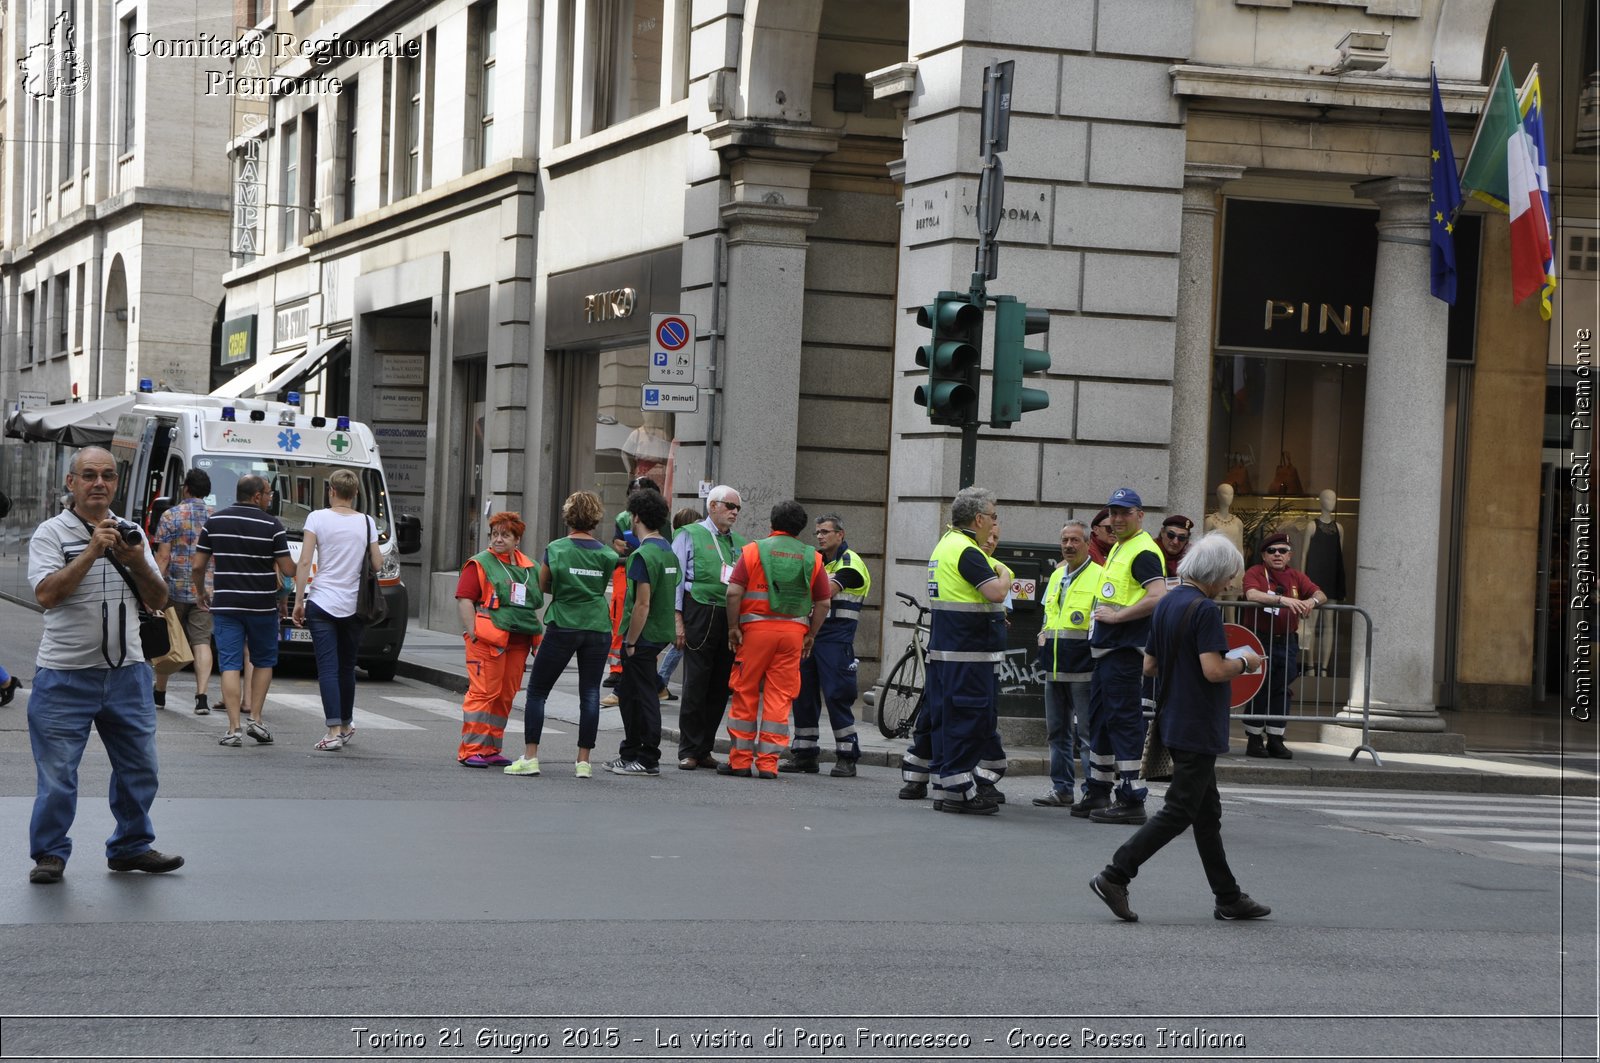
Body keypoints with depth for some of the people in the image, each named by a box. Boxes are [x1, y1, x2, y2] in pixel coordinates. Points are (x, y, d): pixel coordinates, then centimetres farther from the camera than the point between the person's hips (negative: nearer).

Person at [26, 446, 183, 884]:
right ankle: (49, 854, 12)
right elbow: (46, 594, -18)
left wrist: (138, 563, -9)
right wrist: (92, 552, -21)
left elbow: (158, 601, 10)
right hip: (66, 675, -5)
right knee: (57, 772, -1)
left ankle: (131, 846, 23)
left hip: (126, 672, 5)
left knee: (139, 766, 9)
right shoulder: (51, 533, -4)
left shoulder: (130, 533, 12)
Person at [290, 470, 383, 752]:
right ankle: (346, 724, 30)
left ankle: (334, 731, -14)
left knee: (328, 668, -5)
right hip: (354, 605, 3)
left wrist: (298, 601, -5)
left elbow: (304, 563, -9)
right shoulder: (367, 522, 2)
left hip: (322, 603, -3)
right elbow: (377, 565, 3)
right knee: (347, 667, 17)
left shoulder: (317, 518, -4)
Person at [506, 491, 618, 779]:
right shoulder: (607, 554, 2)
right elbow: (604, 586, 8)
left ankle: (530, 757, 0)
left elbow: (543, 586, 6)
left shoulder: (555, 549, -4)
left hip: (563, 627, -2)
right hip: (598, 626, 2)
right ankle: (584, 760, 3)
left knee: (537, 691, 6)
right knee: (590, 693, 6)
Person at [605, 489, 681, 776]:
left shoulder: (644, 554, -18)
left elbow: (643, 604, -22)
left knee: (642, 697, 0)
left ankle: (648, 760, 5)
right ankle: (630, 753, 26)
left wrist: (630, 641, -16)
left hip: (643, 635, -9)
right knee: (631, 694, 18)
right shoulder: (668, 550, 11)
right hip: (661, 634, 9)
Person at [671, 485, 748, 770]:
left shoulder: (740, 542, 18)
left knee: (719, 689, 6)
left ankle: (703, 749, 15)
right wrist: (678, 620, -7)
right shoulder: (691, 535, 4)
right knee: (695, 685, -5)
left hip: (731, 619, 5)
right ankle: (689, 751, 1)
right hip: (700, 615, -5)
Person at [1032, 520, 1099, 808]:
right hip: (1055, 666, 8)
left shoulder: (1099, 576, -6)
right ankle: (1061, 789, 18)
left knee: (1086, 732, -7)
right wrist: (1045, 634, 11)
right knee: (1057, 731, 11)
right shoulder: (1056, 576, 17)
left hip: (1083, 668, -8)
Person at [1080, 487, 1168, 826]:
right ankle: (1097, 793, 25)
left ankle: (1131, 800, -7)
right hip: (1105, 647, 11)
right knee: (1100, 718, 16)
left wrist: (1116, 616, -20)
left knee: (1123, 720, -9)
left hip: (1125, 648, -11)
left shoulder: (1144, 552, -13)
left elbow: (1157, 598, -25)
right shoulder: (1117, 548, 18)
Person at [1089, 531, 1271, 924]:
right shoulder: (1205, 609, -17)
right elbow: (1214, 670, -23)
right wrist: (1245, 663, -6)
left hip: (1174, 723, 10)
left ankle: (1228, 898, 18)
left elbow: (1150, 664, 13)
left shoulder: (1166, 603, 10)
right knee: (1179, 811, -4)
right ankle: (1115, 876, -7)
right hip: (1198, 726, -10)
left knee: (1207, 812, 13)